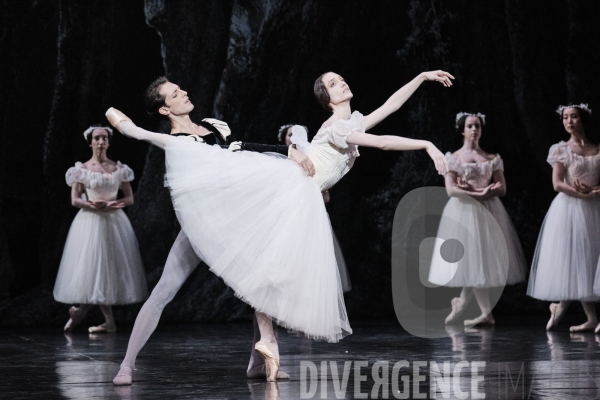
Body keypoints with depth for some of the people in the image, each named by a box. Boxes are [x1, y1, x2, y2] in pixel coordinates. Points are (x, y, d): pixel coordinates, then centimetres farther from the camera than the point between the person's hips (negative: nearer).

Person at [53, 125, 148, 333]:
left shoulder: (118, 168, 6)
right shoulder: (82, 169, 0)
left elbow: (130, 198, 7)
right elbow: (75, 200, -4)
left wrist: (112, 204, -13)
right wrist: (96, 206, -18)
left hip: (115, 222, 3)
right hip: (90, 222, -3)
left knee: (112, 266, -1)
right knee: (94, 267, -6)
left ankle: (82, 311, 12)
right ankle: (109, 322, 1)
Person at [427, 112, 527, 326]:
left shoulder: (493, 159, 8)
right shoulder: (453, 158, 1)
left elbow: (501, 189, 2)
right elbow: (451, 190, -9)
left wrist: (470, 188, -12)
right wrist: (479, 192, -17)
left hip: (487, 213, 3)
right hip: (462, 212, -3)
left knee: (483, 259, 1)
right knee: (469, 259, -6)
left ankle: (461, 302, 20)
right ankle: (486, 313, -2)